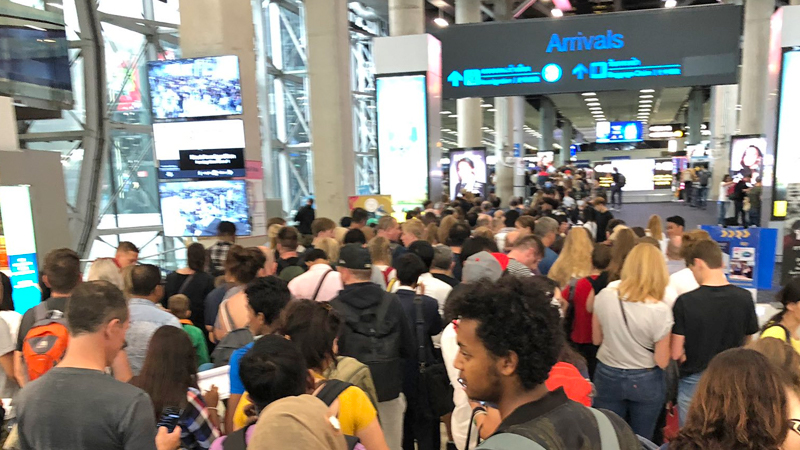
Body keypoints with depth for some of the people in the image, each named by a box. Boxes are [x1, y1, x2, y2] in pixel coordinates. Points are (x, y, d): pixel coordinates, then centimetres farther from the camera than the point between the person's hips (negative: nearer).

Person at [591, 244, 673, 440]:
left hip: (608, 376, 2)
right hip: (645, 382, -2)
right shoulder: (660, 310, -21)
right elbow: (662, 362, -13)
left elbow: (596, 340, 1)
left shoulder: (604, 296, -13)